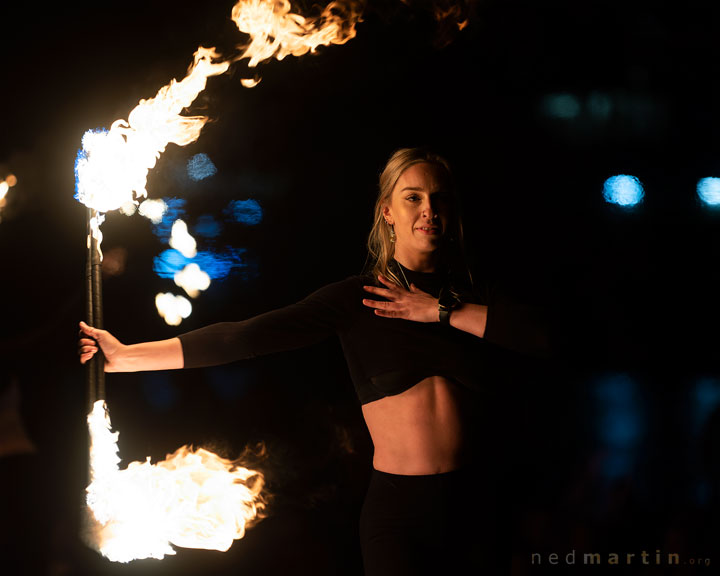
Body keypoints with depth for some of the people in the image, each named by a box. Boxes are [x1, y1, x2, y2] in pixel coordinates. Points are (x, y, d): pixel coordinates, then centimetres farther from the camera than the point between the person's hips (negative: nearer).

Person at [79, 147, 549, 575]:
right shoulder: (356, 298, -2)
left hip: (467, 509, 3)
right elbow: (244, 337, -8)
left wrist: (444, 311, -9)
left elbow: (547, 333, -9)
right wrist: (127, 356, -12)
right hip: (397, 510, -3)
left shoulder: (471, 298, 7)